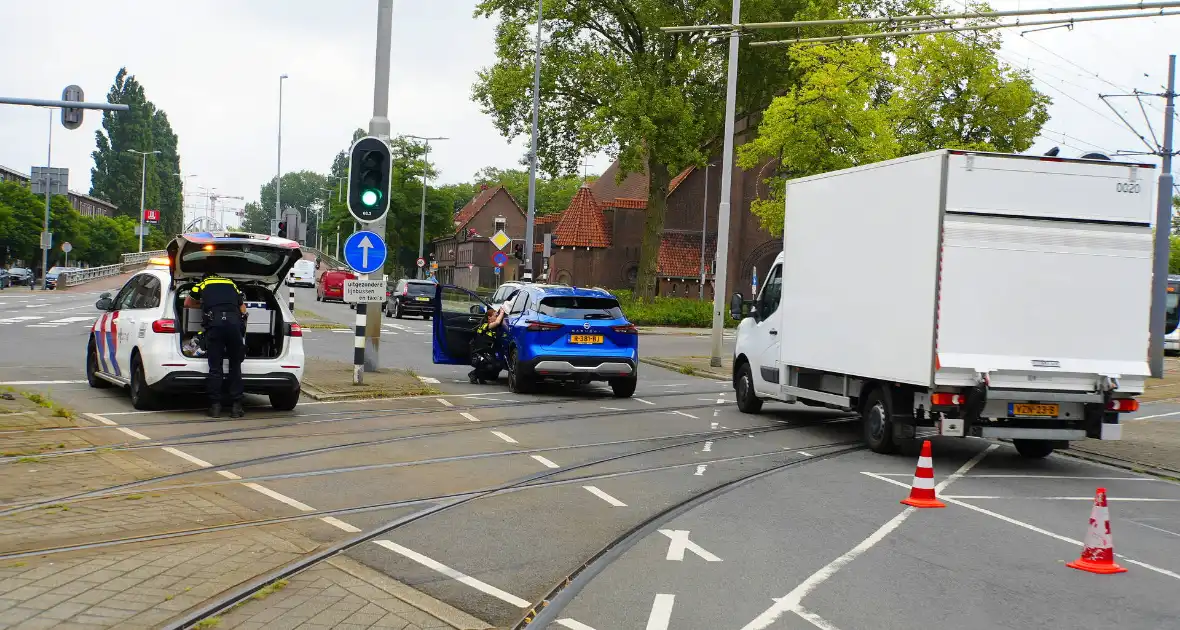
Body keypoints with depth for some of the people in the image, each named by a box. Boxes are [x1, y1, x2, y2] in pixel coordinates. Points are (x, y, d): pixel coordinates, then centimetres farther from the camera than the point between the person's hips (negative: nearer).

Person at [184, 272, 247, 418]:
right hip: (234, 321, 1)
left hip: (214, 320, -1)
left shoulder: (202, 284, 26)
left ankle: (215, 405, 3)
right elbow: (243, 309, 28)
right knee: (235, 366, 8)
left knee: (215, 367, 3)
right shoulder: (231, 284, 30)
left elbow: (187, 303, 39)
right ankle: (236, 406, 5)